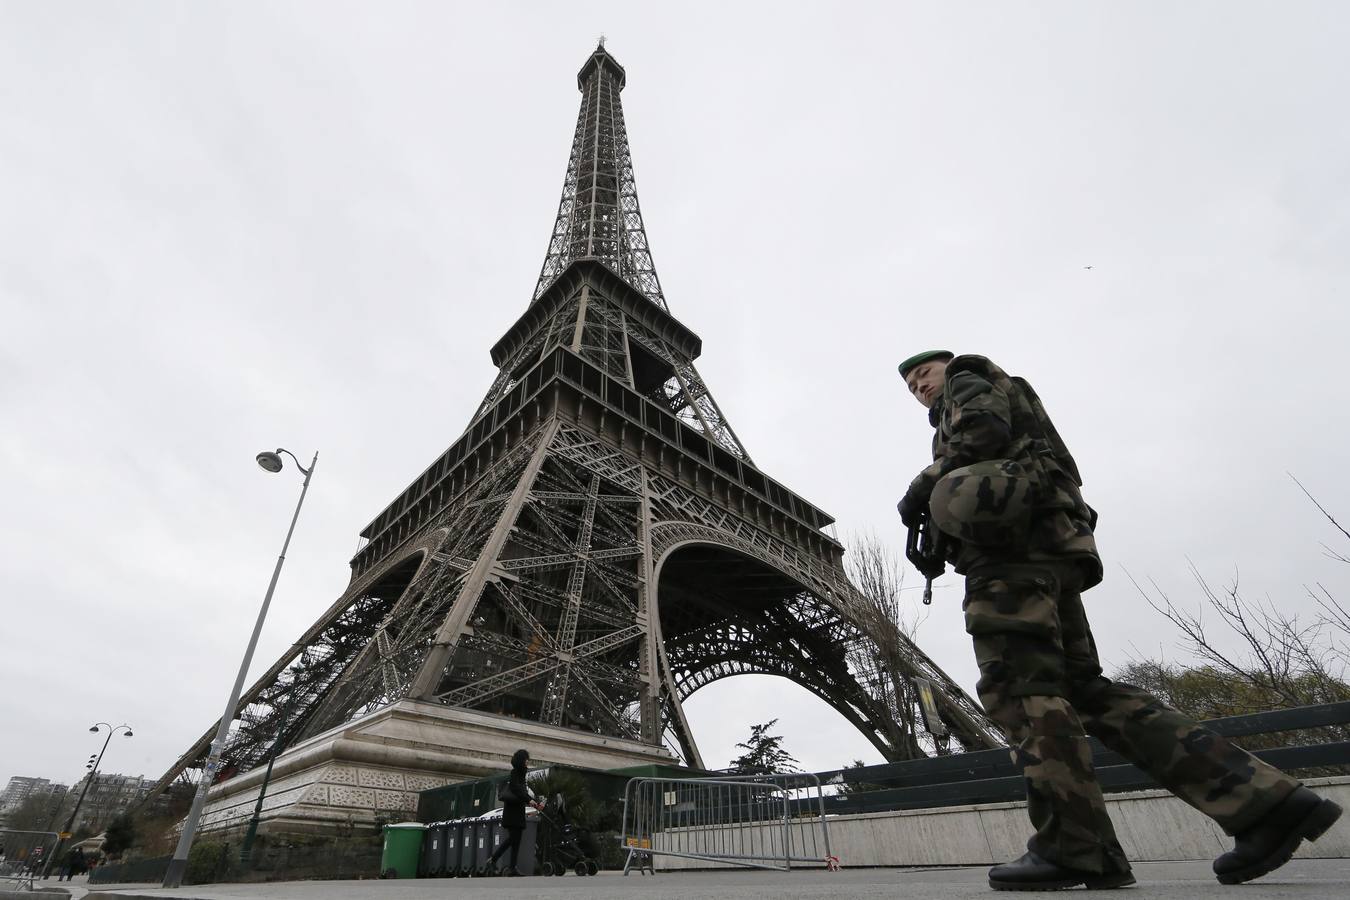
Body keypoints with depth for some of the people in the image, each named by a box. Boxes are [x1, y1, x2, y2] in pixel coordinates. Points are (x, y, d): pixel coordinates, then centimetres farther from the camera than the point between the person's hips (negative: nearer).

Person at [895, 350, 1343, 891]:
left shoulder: (968, 382, 12)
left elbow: (983, 427, -10)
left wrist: (922, 487, -6)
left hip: (1010, 544, -9)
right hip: (1049, 548, 9)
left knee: (1020, 687, -12)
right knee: (1086, 689, 5)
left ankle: (1075, 849, -12)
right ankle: (1260, 800, 3)